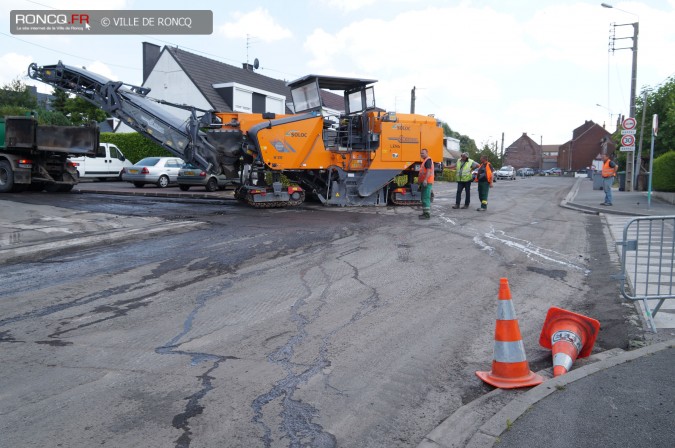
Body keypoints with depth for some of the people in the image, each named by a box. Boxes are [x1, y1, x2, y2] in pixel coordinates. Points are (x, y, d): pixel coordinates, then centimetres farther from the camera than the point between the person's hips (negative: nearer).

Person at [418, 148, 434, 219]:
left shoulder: (428, 160, -12)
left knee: (425, 198, -13)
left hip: (427, 182, -11)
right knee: (425, 198, 16)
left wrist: (425, 180, -33)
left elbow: (428, 171, -24)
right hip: (424, 182, 11)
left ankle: (427, 214, -14)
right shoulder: (425, 160, 21)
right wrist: (420, 180, 31)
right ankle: (426, 212, 24)